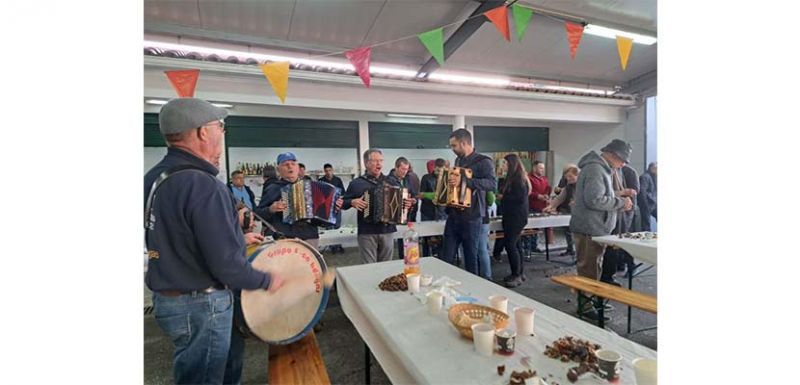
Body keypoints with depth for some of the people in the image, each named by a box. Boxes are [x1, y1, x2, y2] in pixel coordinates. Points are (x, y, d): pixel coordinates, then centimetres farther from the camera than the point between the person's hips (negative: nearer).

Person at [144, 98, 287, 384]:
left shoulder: (154, 177, 1)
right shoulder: (203, 186, -27)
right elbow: (227, 266, -28)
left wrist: (237, 239, 15)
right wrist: (267, 281, -11)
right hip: (200, 306, -8)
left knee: (230, 352, 27)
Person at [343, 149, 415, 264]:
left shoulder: (390, 182, 11)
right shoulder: (357, 183, 1)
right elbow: (343, 202, 6)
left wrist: (407, 203, -2)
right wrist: (352, 202, -14)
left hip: (387, 230, 3)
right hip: (366, 232, -3)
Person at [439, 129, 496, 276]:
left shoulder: (483, 161, -8)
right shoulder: (458, 160, 14)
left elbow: (493, 184, -25)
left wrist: (464, 181, -32)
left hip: (471, 217, -6)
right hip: (453, 215, 6)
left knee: (470, 257, 6)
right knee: (446, 257, 6)